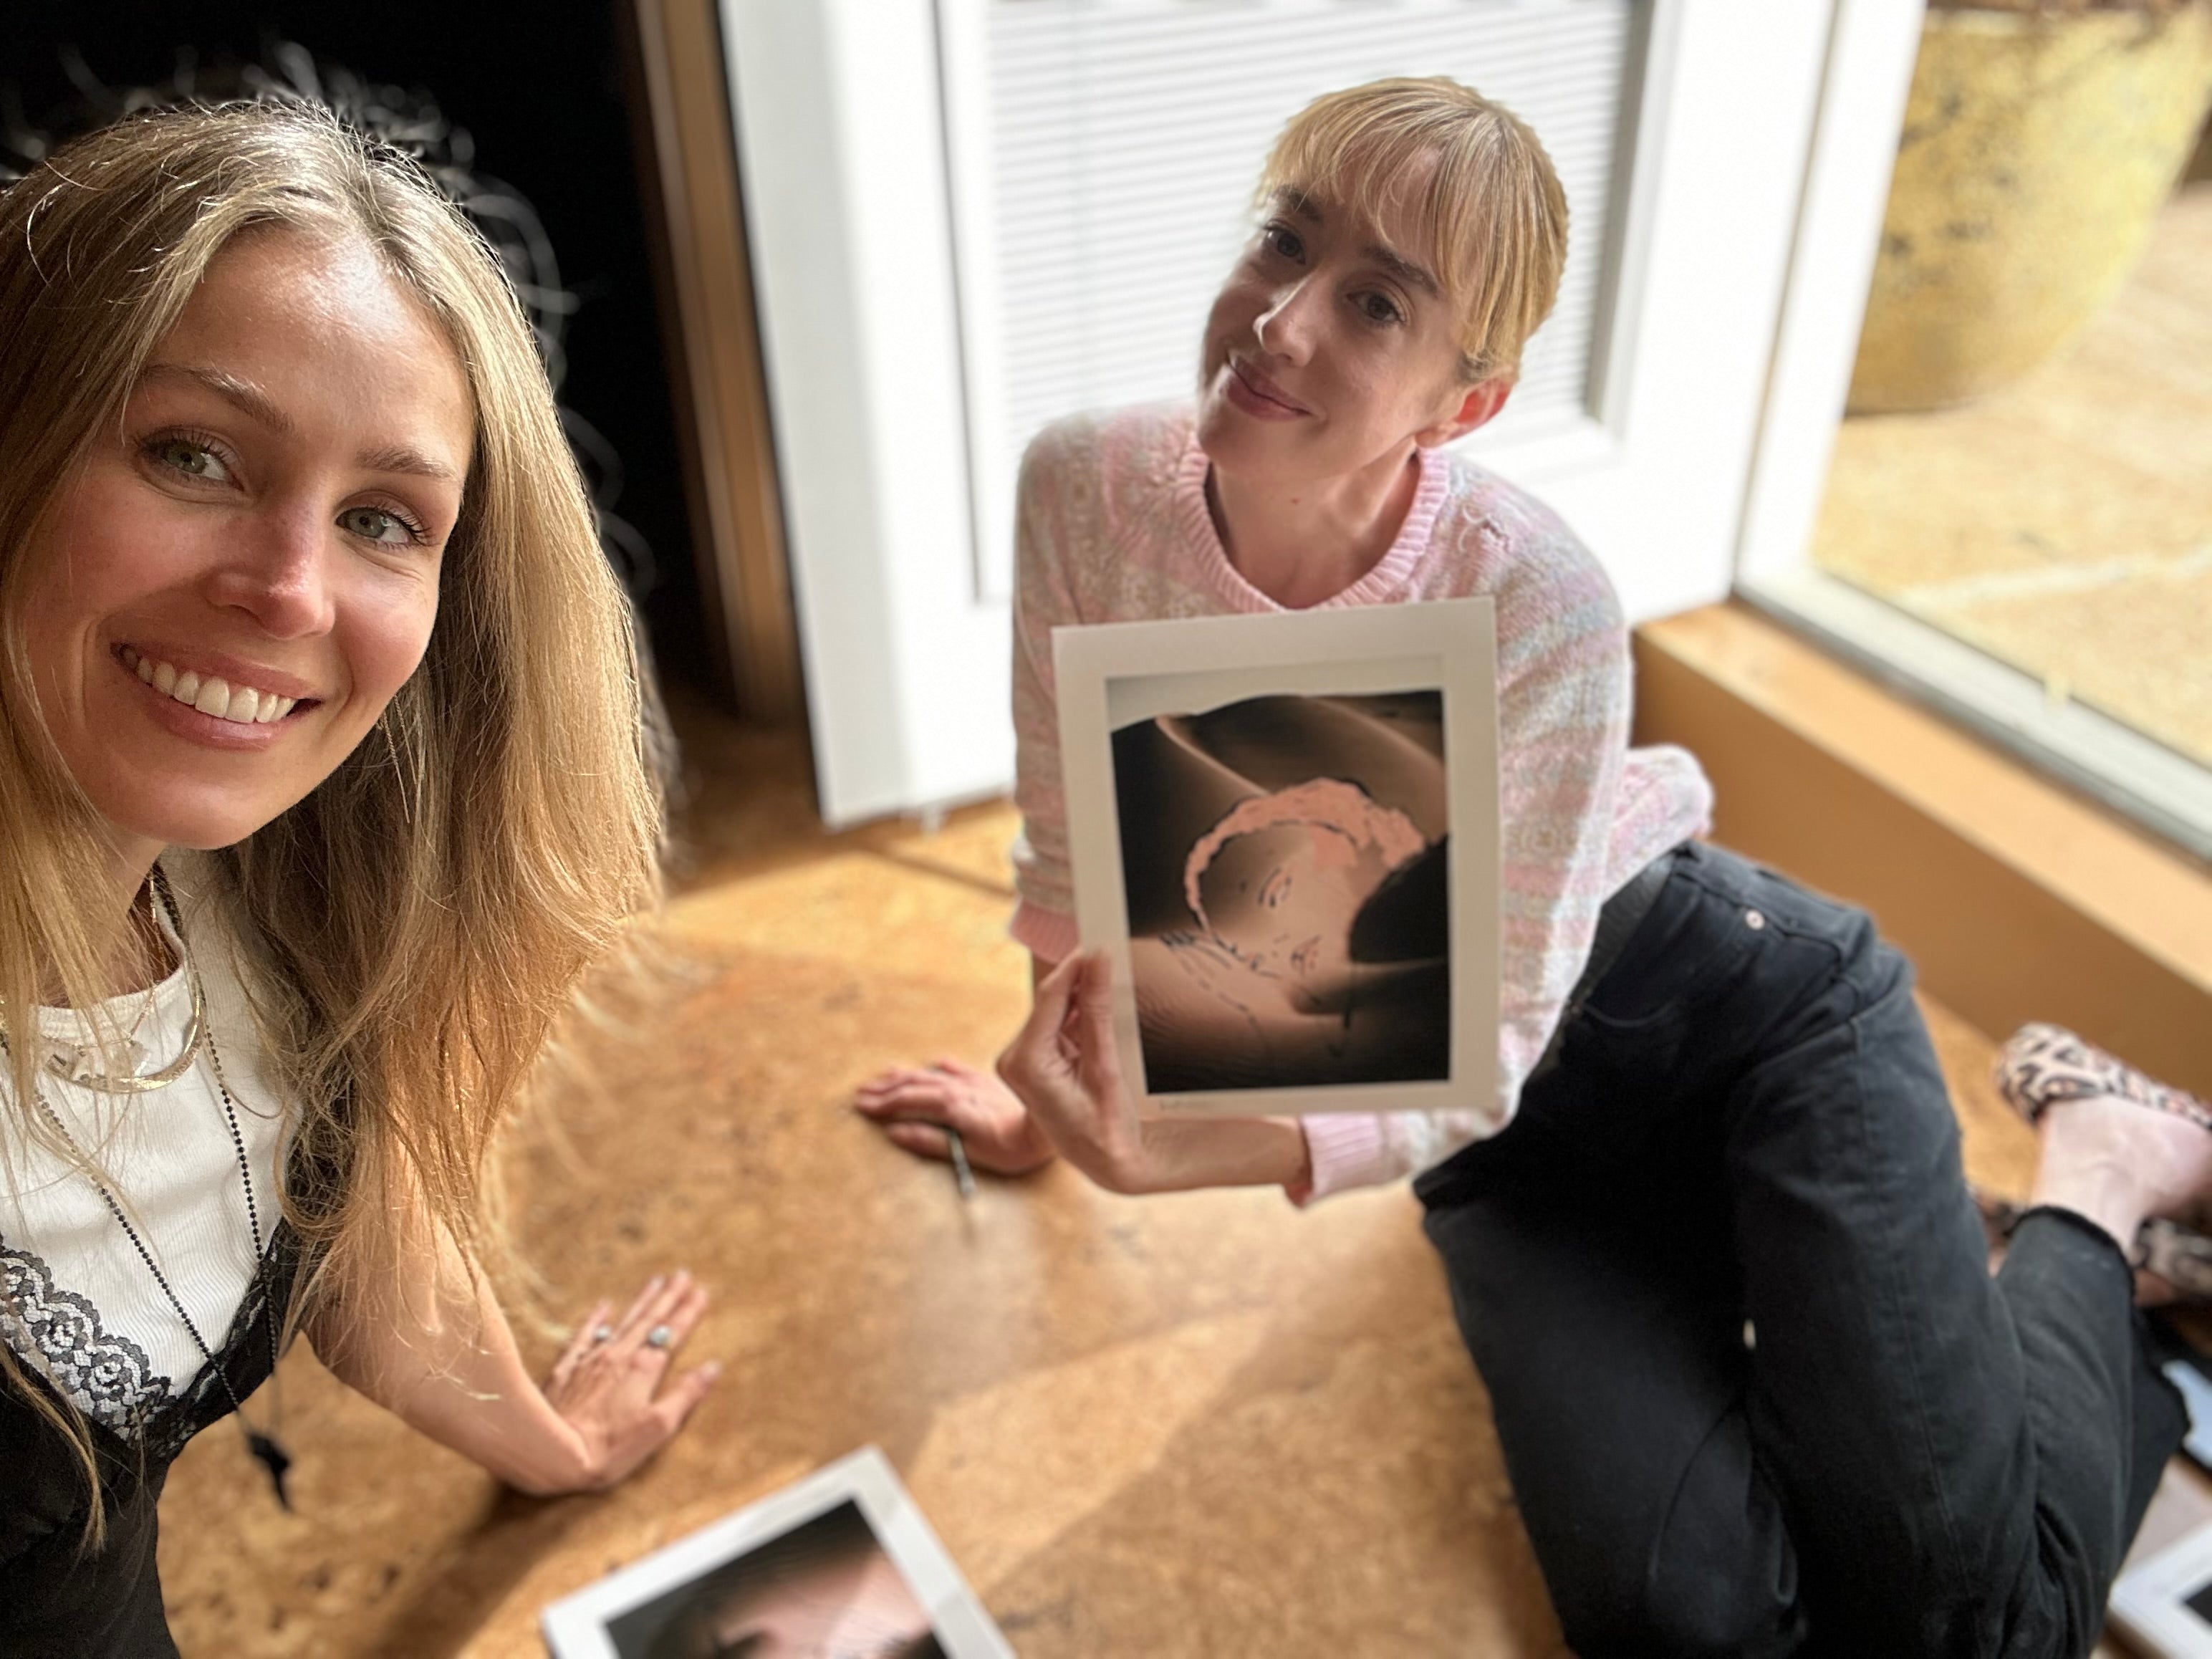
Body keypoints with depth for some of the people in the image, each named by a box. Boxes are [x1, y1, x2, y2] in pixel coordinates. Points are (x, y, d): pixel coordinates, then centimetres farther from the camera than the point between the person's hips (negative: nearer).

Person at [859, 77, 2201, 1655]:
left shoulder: (1534, 602, -29)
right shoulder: (1089, 489, -18)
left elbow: (1487, 1048, -23)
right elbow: (1072, 845, -3)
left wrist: (1187, 1157, -36)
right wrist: (1059, 1097, 5)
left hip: (1750, 1011, -2)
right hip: (1508, 1118, 3)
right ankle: (1720, 1277, 17)